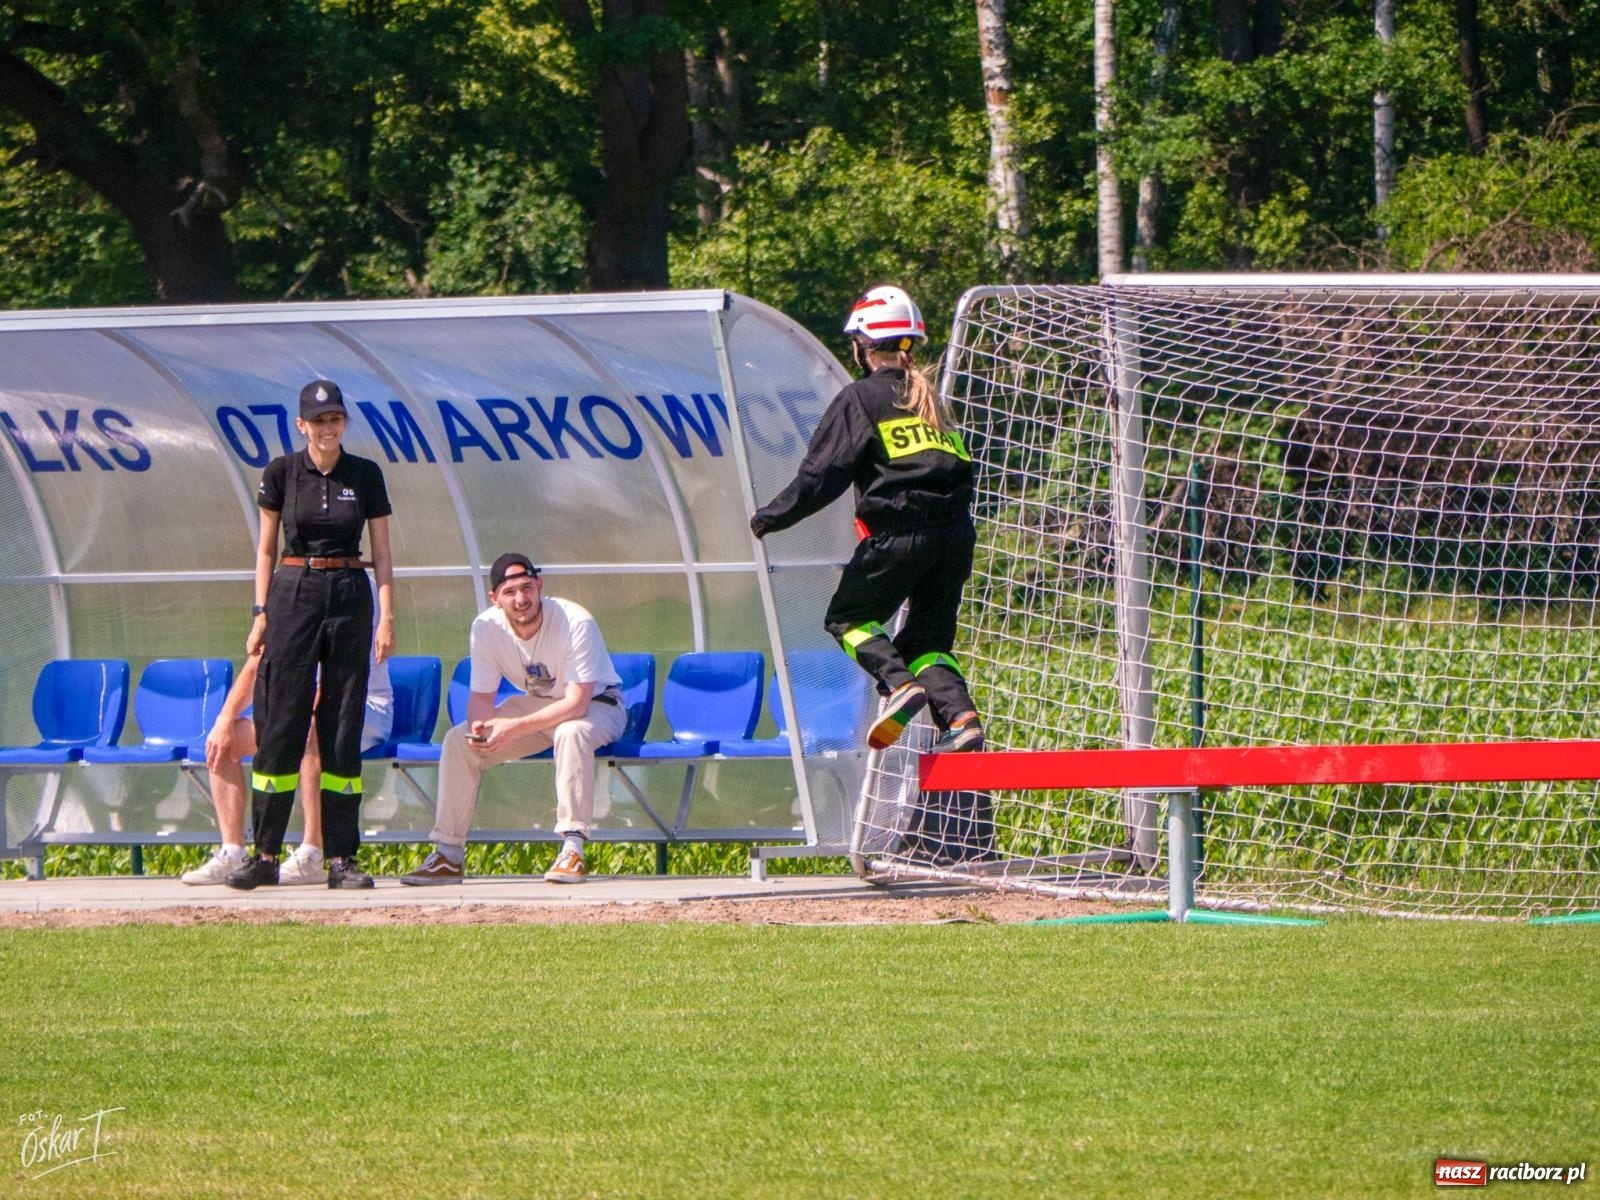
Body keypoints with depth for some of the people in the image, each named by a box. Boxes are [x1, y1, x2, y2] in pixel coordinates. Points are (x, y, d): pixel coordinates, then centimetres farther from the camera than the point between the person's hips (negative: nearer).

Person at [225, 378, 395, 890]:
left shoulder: (365, 475, 5)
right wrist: (261, 613, -1)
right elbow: (266, 548, 7)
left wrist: (386, 617, -4)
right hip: (293, 593, -1)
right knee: (279, 725, -3)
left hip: (350, 597, 1)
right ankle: (265, 856, 1)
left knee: (342, 729, 0)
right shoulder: (282, 473, 3)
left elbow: (381, 553, 5)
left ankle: (342, 858, 2)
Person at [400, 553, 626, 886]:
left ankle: (573, 849, -38)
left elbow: (577, 703, -33)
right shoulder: (487, 628, -15)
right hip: (535, 704, 5)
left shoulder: (576, 623, -29)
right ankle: (448, 854, -6)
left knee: (571, 733, -39)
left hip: (597, 705, -5)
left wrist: (515, 728, -42)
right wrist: (480, 726, -32)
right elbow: (481, 697, -7)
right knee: (458, 740, -12)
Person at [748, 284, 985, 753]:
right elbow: (962, 468, 22)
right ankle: (961, 718, -10)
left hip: (900, 533, -6)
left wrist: (769, 519, 5)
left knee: (847, 617, 11)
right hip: (955, 533, 6)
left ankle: (899, 685, -15)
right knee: (927, 636, 13)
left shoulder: (861, 398, 0)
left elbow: (821, 475, -4)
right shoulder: (930, 397, 20)